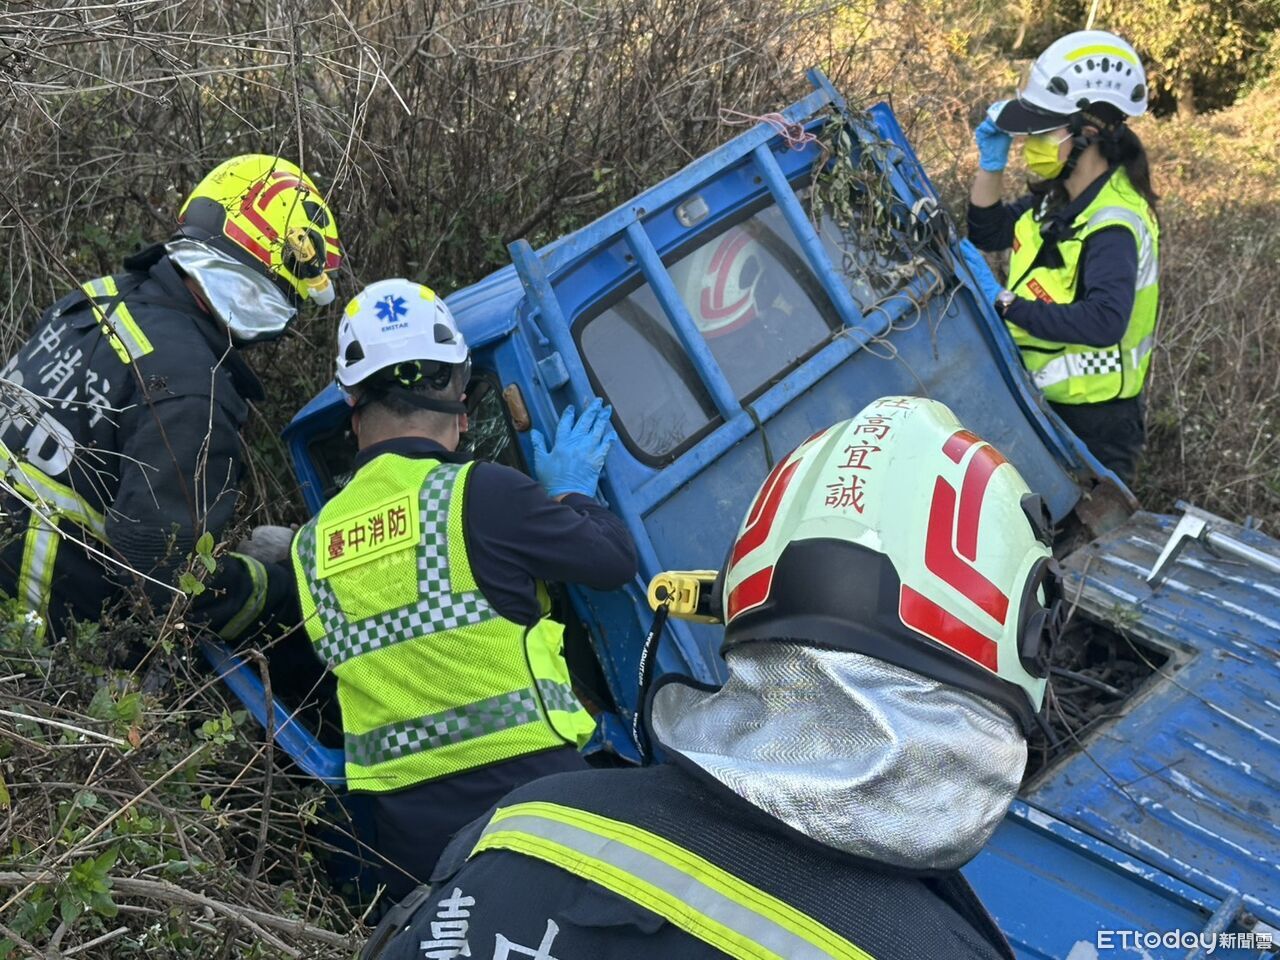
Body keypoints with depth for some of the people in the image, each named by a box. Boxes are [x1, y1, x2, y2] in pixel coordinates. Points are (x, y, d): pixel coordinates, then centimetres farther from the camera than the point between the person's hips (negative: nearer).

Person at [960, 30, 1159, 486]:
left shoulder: (1114, 224, -25)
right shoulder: (1057, 196, 3)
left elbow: (1104, 321, -38)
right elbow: (988, 233, 17)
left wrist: (1005, 303, -35)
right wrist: (992, 162, 2)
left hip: (1093, 420, -9)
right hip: (1044, 400, 9)